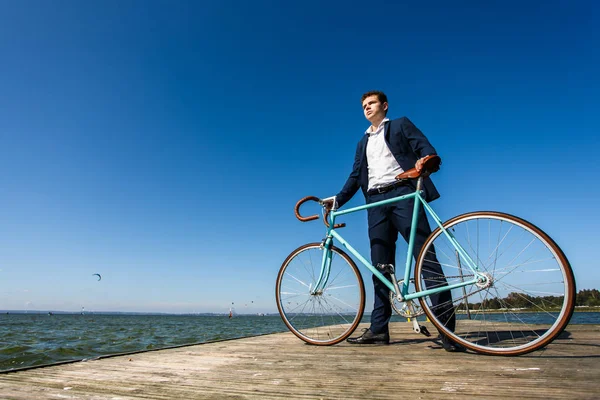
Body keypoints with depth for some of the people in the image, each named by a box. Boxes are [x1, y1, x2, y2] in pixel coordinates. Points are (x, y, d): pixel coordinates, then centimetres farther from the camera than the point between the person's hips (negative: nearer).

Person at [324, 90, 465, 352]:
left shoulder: (400, 125, 15)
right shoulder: (363, 142, 28)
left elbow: (425, 147, 0)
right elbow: (356, 176, 21)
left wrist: (424, 159, -24)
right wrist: (338, 199, 7)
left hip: (402, 194, -5)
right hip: (376, 203, 5)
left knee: (426, 257, -11)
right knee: (380, 268, 2)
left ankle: (447, 327, -9)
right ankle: (378, 329, 5)